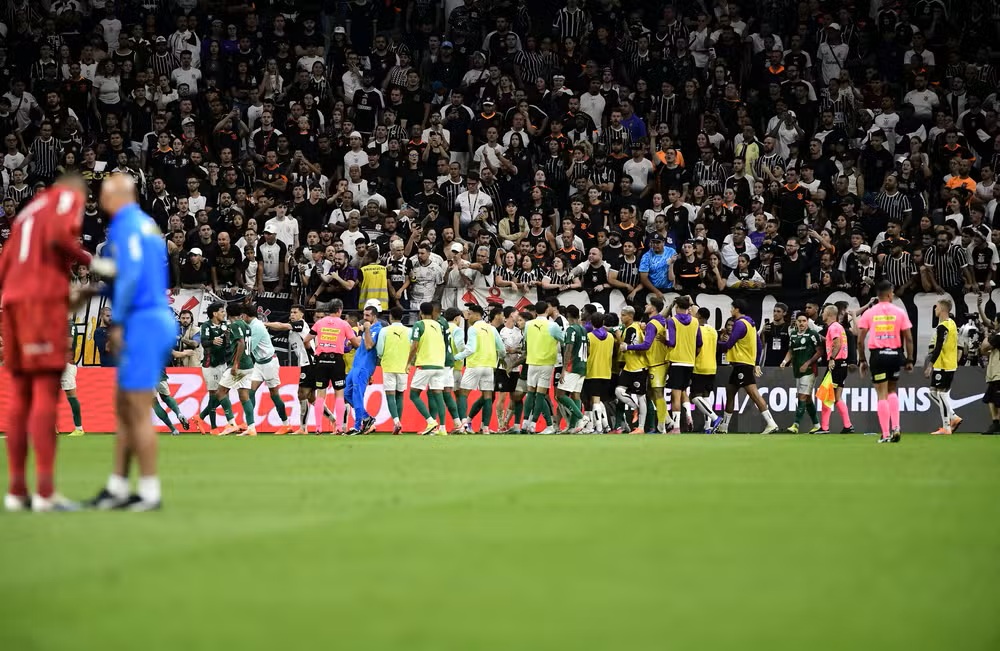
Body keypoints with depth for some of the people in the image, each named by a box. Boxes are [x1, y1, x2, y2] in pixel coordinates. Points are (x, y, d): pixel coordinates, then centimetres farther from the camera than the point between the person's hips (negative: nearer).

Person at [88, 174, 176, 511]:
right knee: (124, 409, 14)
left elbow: (130, 275, -22)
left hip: (142, 322, -9)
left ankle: (150, 492, -2)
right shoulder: (147, 223, 17)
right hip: (159, 318, 9)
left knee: (138, 411, -5)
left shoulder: (126, 226, -11)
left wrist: (118, 322, -16)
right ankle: (117, 487, 18)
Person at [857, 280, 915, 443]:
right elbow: (908, 339, 0)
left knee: (882, 395, 1)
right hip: (895, 354, 1)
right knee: (892, 391, 19)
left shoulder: (869, 313, 3)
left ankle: (886, 434, -2)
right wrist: (909, 360, 7)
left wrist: (862, 360, 8)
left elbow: (860, 340, 0)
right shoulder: (900, 312, 3)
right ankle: (895, 427, 2)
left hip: (877, 355, -1)